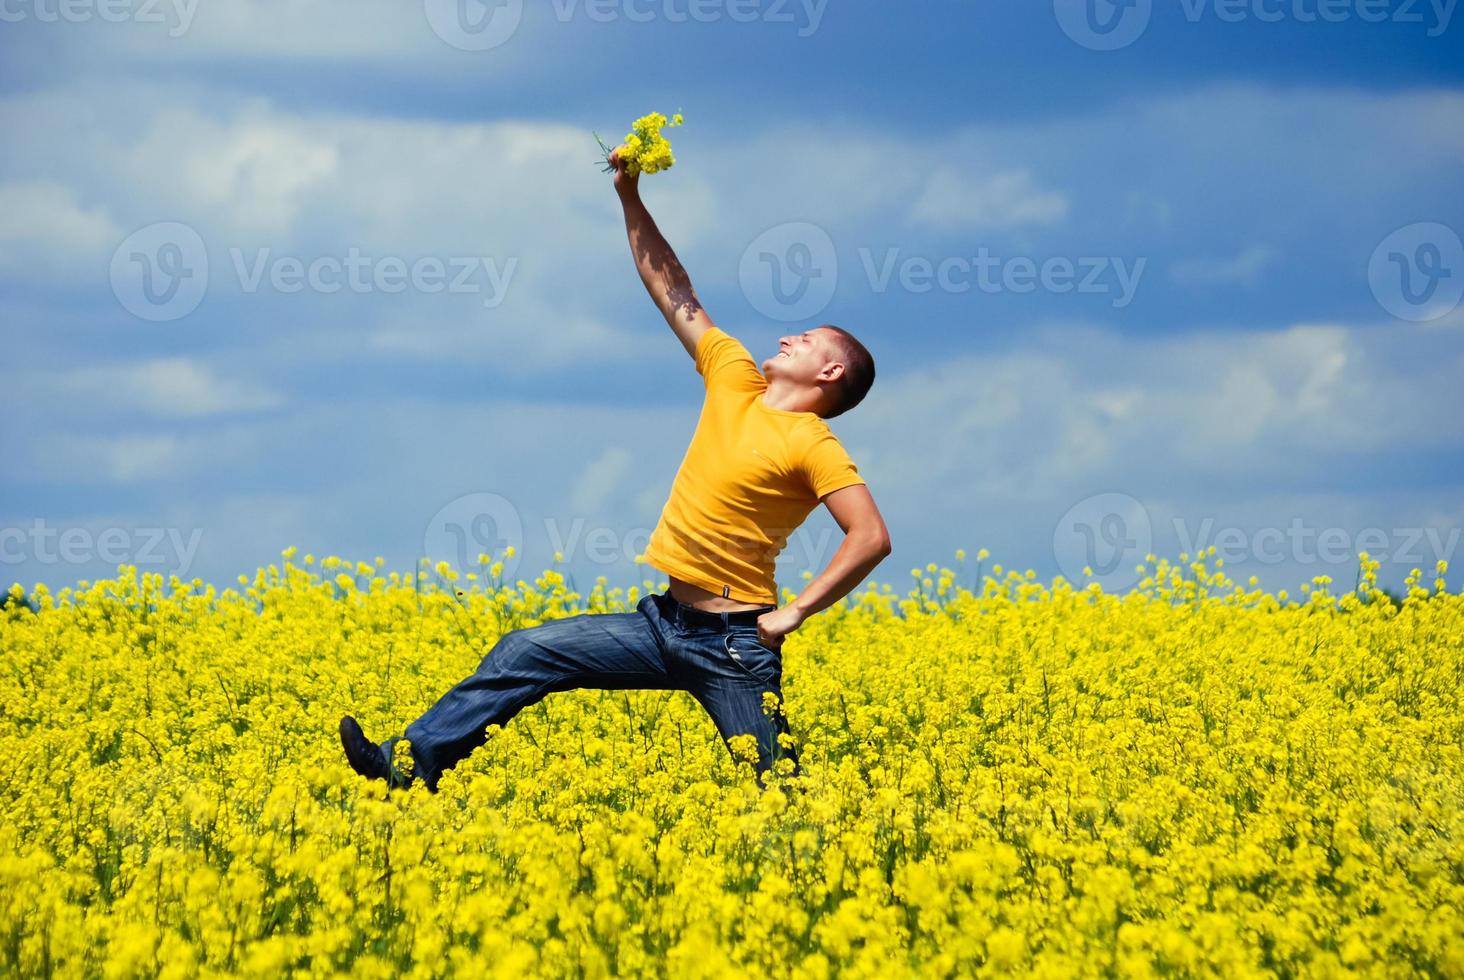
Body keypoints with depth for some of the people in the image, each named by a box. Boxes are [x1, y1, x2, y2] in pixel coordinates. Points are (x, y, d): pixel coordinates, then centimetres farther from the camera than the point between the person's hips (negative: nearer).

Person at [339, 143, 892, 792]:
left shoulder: (811, 444, -11)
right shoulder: (735, 381, 9)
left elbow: (872, 538, -21)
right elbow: (674, 294, 15)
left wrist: (795, 613, -18)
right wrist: (630, 198, 12)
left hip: (733, 645, -8)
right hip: (665, 621, 8)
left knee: (781, 788, -3)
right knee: (524, 655, 2)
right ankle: (410, 767, 1)